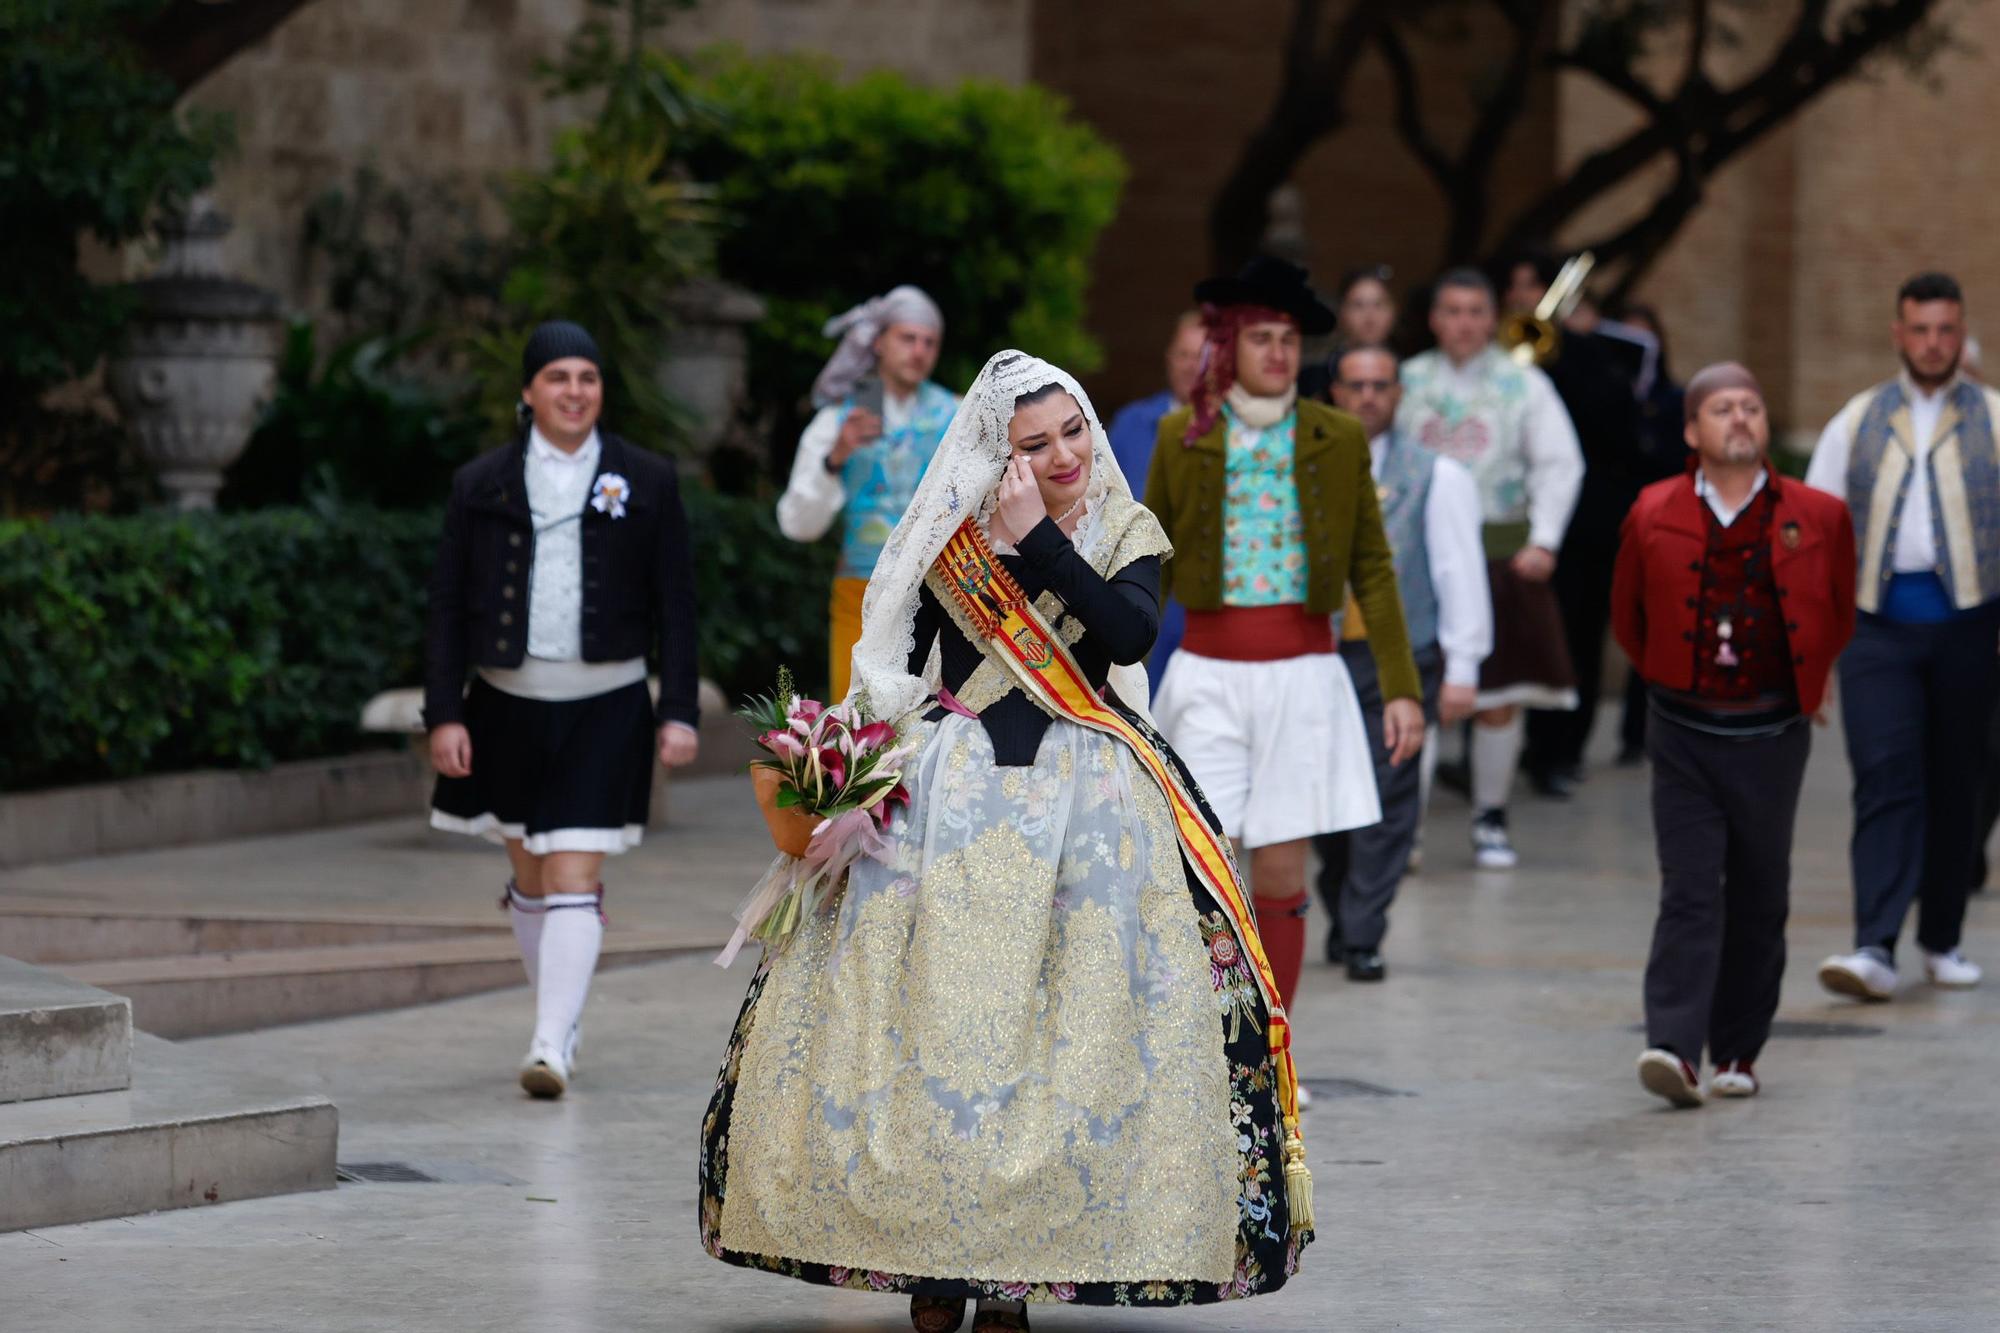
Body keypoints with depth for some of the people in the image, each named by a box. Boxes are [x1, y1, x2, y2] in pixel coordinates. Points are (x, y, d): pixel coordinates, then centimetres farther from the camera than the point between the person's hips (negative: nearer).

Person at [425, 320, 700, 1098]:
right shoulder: (481, 486, 4)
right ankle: (560, 1022, 29)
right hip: (508, 705, 2)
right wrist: (444, 714, -3)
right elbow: (447, 608, 4)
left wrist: (678, 712, -3)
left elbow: (675, 605, 3)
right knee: (530, 876, 13)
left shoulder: (646, 482, 2)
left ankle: (552, 1048, -15)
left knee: (575, 879, -11)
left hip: (604, 707, -2)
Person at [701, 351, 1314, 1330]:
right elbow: (891, 672, 9)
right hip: (950, 802, 0)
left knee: (1063, 1025, -4)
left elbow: (1131, 633, -13)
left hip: (1086, 805, 0)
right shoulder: (952, 543, 5)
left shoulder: (1125, 533, 6)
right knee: (930, 1021, -5)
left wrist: (1038, 537, -15)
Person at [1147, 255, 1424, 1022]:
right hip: (1208, 674, -1)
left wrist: (1403, 688, 1)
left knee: (1282, 881, 2)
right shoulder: (1183, 437, 4)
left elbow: (1373, 571, 7)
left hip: (1303, 676, 1)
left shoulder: (1337, 440, 5)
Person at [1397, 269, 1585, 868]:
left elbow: (1560, 464, 1)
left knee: (1499, 696, 2)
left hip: (1500, 554, 0)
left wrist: (1543, 542, -10)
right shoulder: (1407, 382, 8)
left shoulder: (1523, 384, 5)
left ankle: (1490, 820, 17)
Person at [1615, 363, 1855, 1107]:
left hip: (1770, 737, 1)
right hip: (1684, 737, -1)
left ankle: (1738, 1052, 19)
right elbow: (1627, 617, 15)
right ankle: (1675, 1047, -18)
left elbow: (1839, 619, 15)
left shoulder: (1817, 519, 0)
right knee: (1689, 892, -10)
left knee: (1758, 900, 8)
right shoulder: (1654, 516, 0)